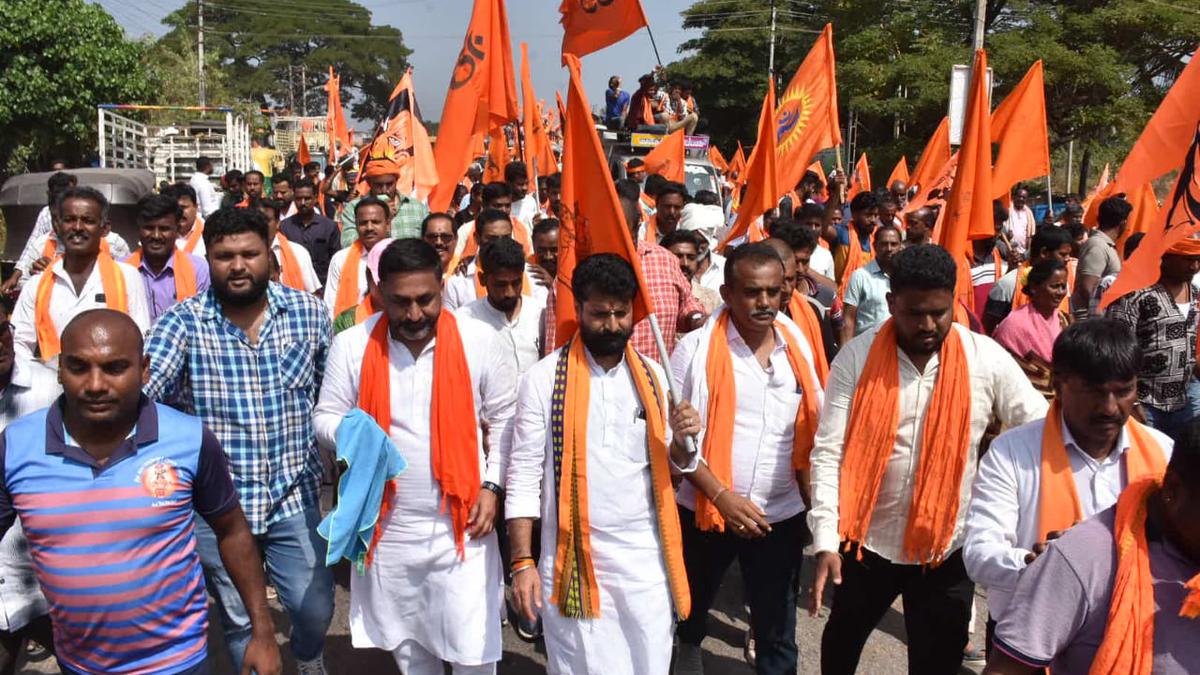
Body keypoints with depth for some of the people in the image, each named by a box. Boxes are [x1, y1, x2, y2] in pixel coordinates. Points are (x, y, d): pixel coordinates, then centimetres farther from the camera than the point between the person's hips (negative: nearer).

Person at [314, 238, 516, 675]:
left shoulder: (479, 342, -9)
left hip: (461, 523, -2)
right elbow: (326, 418, 2)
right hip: (386, 526, 2)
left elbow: (505, 419, 1)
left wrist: (492, 485, -6)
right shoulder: (351, 345, -7)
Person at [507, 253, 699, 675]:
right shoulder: (545, 377, -7)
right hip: (573, 557, -3)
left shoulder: (652, 376, 5)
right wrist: (522, 561, -8)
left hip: (647, 555, 3)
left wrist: (681, 441, -10)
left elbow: (671, 466, 12)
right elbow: (524, 473, -4)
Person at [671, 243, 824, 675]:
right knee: (692, 605, 22)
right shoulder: (696, 348, -11)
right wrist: (722, 496, -18)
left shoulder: (798, 347, 0)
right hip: (704, 509, -1)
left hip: (781, 515, 2)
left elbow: (811, 434, 9)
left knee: (778, 633, 9)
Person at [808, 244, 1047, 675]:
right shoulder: (856, 357, -11)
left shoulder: (987, 359, -9)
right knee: (842, 640, 23)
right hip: (866, 540, 1)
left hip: (947, 548, 0)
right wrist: (826, 541, -19)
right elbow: (828, 452, -12)